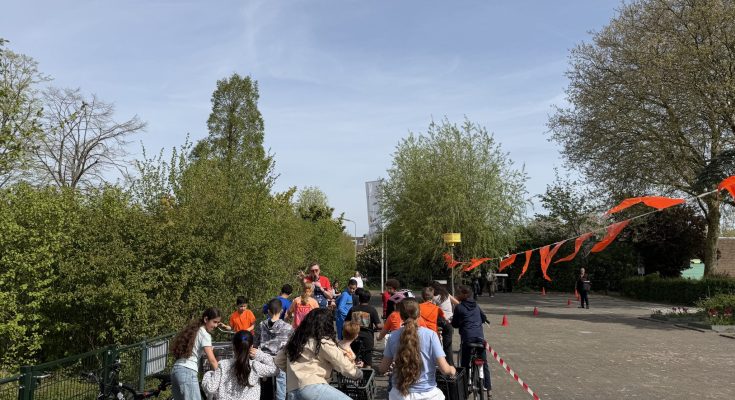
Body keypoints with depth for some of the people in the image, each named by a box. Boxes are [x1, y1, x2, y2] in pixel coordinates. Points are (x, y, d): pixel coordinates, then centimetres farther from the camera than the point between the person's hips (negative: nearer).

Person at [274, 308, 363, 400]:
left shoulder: (295, 339, 20)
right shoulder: (323, 342, -1)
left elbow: (278, 360, 26)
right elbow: (344, 365, -1)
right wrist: (358, 373, 17)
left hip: (293, 392, 8)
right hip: (312, 387, -7)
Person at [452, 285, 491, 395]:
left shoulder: (459, 307, -2)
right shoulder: (476, 305, 13)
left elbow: (454, 324, 3)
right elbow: (484, 318, 23)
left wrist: (453, 320, 23)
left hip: (467, 337, -4)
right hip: (480, 336, 5)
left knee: (464, 364, 6)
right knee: (484, 363, 11)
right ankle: (488, 388, 12)